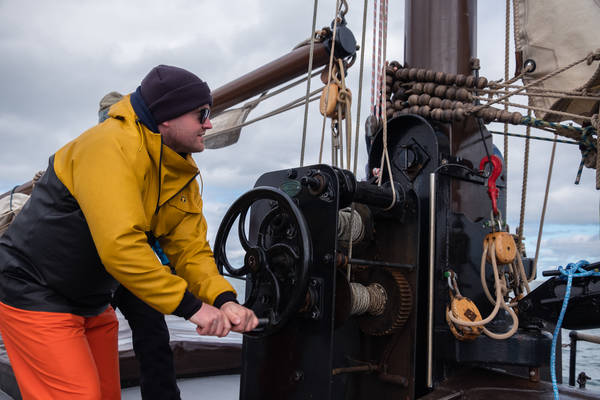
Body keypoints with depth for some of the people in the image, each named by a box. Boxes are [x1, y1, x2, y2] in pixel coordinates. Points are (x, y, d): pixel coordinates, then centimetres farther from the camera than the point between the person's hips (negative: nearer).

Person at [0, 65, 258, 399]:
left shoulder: (183, 176, 1)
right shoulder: (112, 146, -27)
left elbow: (191, 249, -3)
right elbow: (120, 245, -35)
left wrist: (224, 300, -20)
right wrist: (191, 306, -29)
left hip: (93, 305, 8)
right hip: (35, 296, -8)